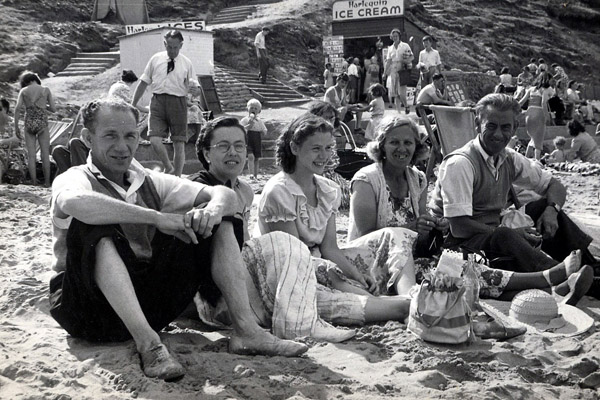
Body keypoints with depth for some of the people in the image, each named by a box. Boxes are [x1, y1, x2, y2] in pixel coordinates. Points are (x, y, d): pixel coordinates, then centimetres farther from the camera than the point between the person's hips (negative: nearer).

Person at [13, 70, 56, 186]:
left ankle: (34, 183, 4)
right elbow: (53, 109, 3)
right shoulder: (46, 90, 3)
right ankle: (47, 182, 5)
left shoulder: (23, 91, 5)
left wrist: (16, 127, 0)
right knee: (45, 154, 5)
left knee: (31, 155, 5)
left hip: (29, 123, 1)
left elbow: (17, 109, -5)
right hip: (42, 123, -1)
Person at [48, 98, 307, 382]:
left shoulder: (149, 182, 11)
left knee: (219, 223, -1)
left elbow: (224, 194, 4)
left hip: (150, 301, 5)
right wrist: (157, 218, -32)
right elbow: (75, 203, -32)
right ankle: (147, 343, -36)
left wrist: (213, 209, -21)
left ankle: (245, 329, -14)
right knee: (94, 227, -32)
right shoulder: (74, 178, -4)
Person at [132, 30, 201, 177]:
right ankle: (169, 169, 6)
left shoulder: (187, 63, 6)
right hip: (157, 102, 1)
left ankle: (176, 177, 11)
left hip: (178, 102, 0)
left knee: (179, 143, 0)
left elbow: (197, 90, 8)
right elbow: (143, 83, 14)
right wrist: (133, 104, 13)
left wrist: (195, 90, -17)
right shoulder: (155, 59, 8)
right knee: (155, 139, -15)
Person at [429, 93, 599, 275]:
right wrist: (512, 234, -27)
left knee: (545, 206, -2)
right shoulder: (459, 163, -19)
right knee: (503, 236, -36)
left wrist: (551, 210, -11)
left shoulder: (510, 158, 4)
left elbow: (555, 186, 13)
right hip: (458, 241, -8)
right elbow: (459, 227, -23)